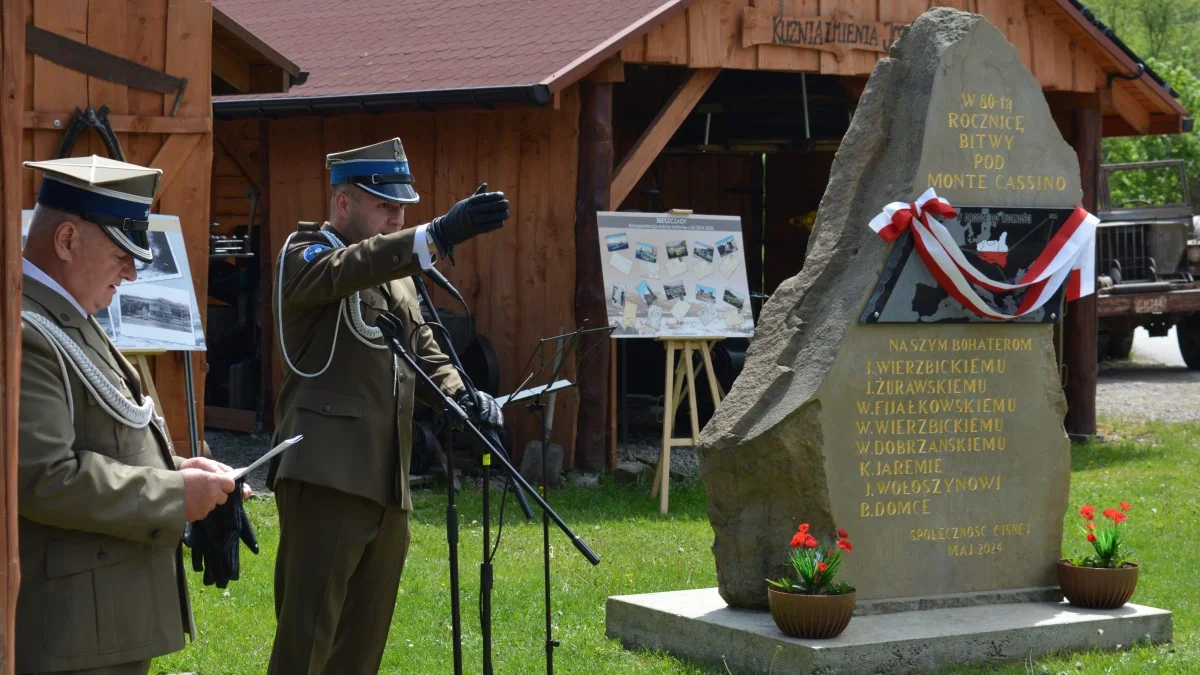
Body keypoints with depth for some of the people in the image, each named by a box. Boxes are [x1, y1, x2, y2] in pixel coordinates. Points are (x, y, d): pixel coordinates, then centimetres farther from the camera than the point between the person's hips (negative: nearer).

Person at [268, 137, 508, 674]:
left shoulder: (397, 273, 21)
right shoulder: (305, 254, -3)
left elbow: (423, 351, 24)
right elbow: (346, 271, -25)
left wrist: (461, 397, 1)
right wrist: (438, 235, -40)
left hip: (387, 483, 8)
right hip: (327, 474, -8)